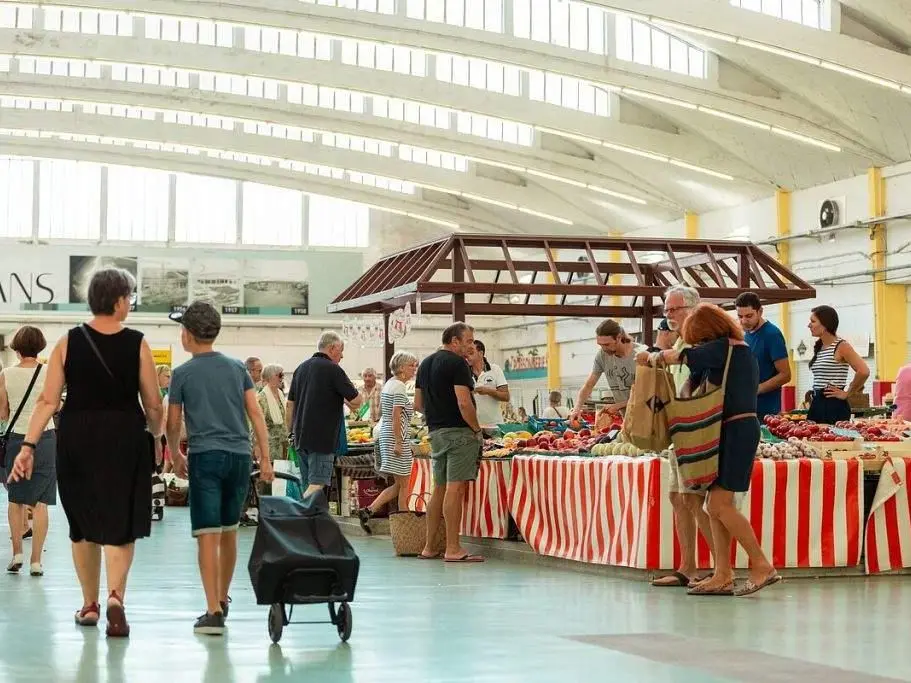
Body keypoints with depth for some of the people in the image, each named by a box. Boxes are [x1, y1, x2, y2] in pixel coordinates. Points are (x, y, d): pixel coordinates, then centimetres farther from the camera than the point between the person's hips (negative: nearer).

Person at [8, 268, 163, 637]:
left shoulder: (68, 343, 0)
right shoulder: (137, 345, -4)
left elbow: (48, 401, -5)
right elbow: (154, 406, -1)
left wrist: (28, 446, -3)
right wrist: (155, 435, 17)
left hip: (77, 439, 2)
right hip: (125, 439, -2)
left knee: (83, 526, 17)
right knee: (120, 525, 4)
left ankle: (89, 605, 26)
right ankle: (115, 595, -18)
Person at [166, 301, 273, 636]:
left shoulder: (183, 373, 2)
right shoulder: (237, 367, 11)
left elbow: (173, 424, 7)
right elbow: (256, 414, 6)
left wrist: (176, 456, 24)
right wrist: (266, 458, 9)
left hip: (206, 456, -4)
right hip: (239, 456, 4)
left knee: (208, 535, -6)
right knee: (229, 532, 17)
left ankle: (214, 612, -13)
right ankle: (223, 599, 31)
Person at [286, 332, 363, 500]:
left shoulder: (301, 368, 13)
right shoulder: (333, 369, -10)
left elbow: (290, 405, 16)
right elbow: (357, 401, -8)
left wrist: (291, 432, 22)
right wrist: (345, 399, 13)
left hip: (301, 438, 8)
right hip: (322, 439, -8)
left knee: (307, 485, 13)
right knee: (317, 485, -11)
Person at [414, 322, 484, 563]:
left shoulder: (425, 364, 16)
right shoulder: (457, 364, -11)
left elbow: (418, 404, 19)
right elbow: (464, 403, -19)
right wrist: (477, 429, -8)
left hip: (435, 432, 9)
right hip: (459, 432, -9)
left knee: (439, 488, 13)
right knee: (455, 488, -8)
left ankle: (429, 547, 16)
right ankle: (453, 549, -9)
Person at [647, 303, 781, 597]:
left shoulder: (723, 348, -11)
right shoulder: (742, 350, 17)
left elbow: (681, 357, -9)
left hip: (736, 430, -10)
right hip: (742, 428, 10)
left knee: (719, 505, -11)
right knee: (717, 505, 7)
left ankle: (762, 566, -8)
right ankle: (722, 577, 7)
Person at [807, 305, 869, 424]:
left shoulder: (841, 346, -9)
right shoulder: (819, 348, 15)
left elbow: (863, 371, -22)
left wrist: (847, 394, -13)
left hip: (834, 406, -8)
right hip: (817, 404, 8)